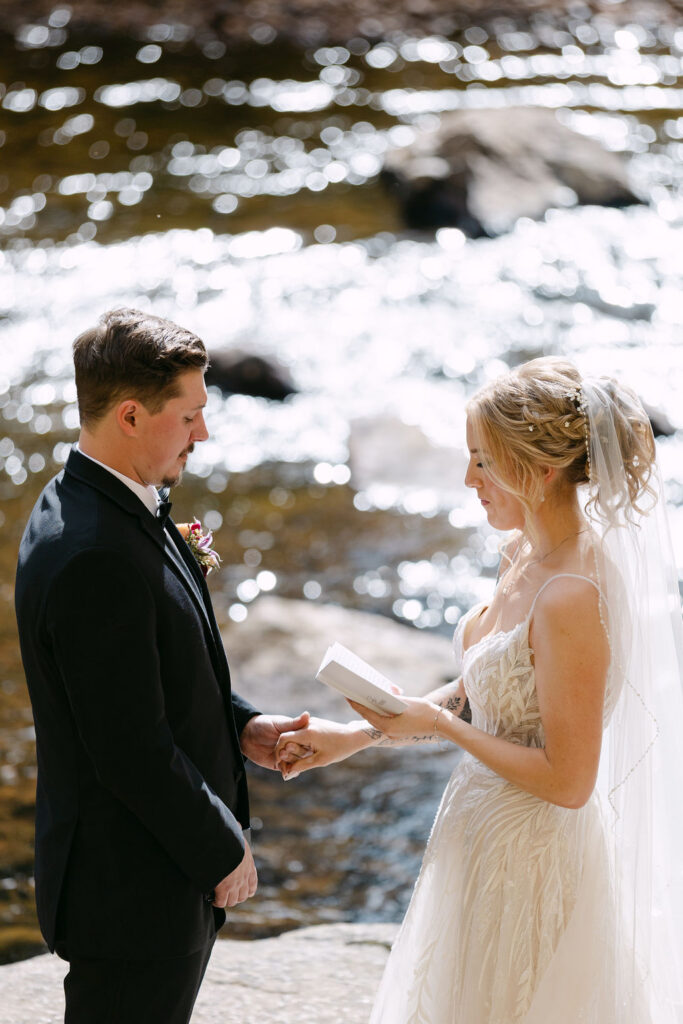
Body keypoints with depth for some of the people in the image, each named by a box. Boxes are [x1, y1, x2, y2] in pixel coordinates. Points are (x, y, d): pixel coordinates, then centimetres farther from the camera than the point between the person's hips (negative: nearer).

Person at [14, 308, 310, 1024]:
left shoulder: (106, 505, 4)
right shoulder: (92, 556, -28)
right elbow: (131, 749, -25)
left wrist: (238, 727, 4)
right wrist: (221, 851, -14)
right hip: (132, 886, -10)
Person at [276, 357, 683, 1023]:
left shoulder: (571, 599, -28)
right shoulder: (523, 553, 1)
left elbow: (567, 780, -24)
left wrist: (438, 724, -16)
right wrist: (355, 736, 3)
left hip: (530, 861, -9)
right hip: (485, 839, 9)